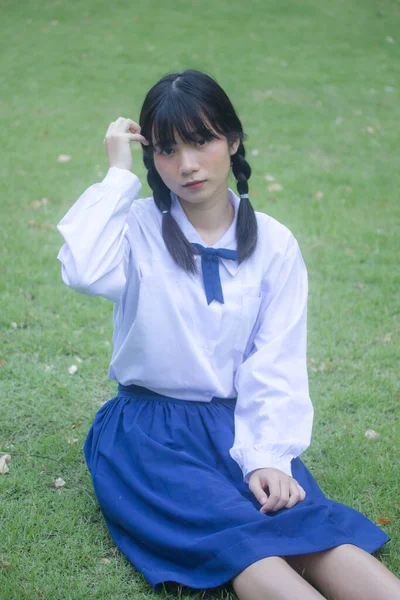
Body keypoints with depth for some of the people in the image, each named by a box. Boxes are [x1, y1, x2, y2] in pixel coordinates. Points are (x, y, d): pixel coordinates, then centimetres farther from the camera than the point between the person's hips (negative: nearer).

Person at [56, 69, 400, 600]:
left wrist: (268, 456, -17)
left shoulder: (274, 245, 5)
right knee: (236, 530, -33)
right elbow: (83, 271, -24)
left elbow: (275, 367, -2)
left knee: (298, 513, -31)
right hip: (146, 425, -1)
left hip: (237, 423, 2)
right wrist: (118, 174, -13)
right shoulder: (138, 228, 0)